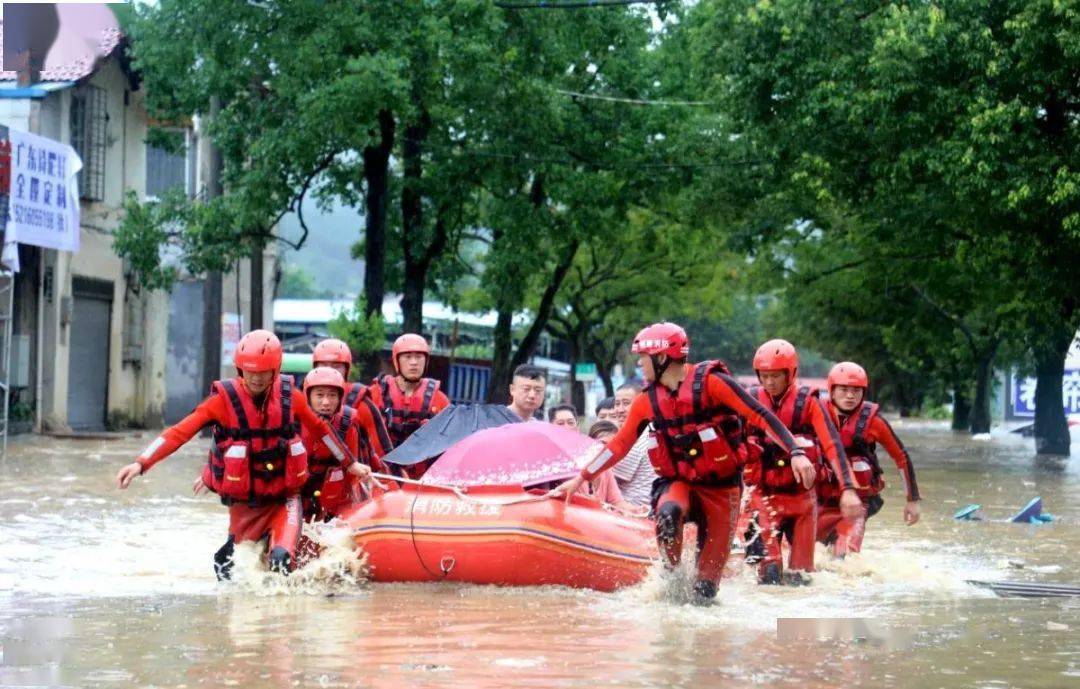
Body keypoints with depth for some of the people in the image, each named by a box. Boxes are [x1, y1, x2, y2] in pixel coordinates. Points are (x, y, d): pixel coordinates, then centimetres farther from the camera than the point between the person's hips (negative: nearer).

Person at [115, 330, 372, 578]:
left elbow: (321, 428, 13)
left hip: (284, 498, 1)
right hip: (243, 504, -1)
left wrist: (350, 464, 23)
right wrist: (141, 463, -26)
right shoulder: (225, 399, -11)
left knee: (281, 558, -23)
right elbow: (180, 433, -16)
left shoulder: (290, 397, -4)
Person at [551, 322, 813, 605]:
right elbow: (620, 444, 11)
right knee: (667, 513, -30)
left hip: (722, 487, -3)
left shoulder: (710, 381, -14)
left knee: (713, 560, -1)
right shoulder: (647, 401, 2)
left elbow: (759, 415, -17)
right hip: (680, 483, 3)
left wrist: (795, 453, -26)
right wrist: (580, 479, 10)